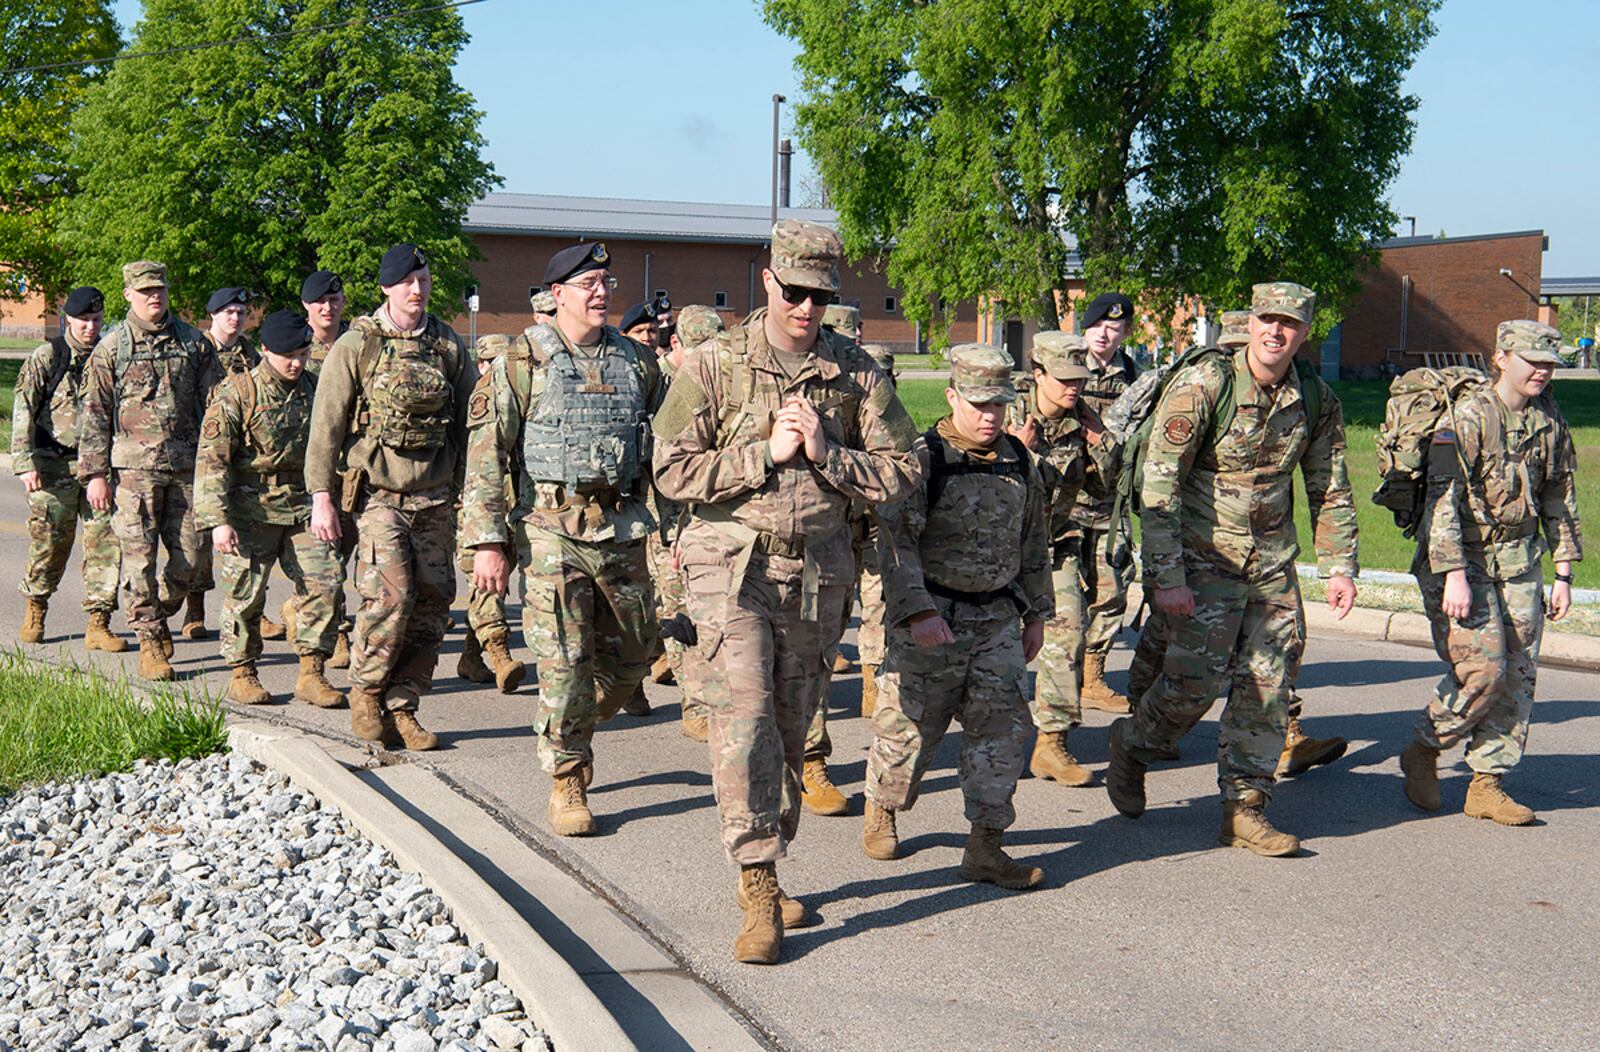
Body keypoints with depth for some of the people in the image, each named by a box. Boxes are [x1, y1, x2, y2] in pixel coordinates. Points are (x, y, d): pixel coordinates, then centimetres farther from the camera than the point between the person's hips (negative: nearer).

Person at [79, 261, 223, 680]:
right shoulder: (111, 347, 4)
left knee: (190, 556, 1)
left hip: (186, 464, 2)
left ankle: (160, 615, 26)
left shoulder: (192, 341, 10)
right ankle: (149, 639, 7)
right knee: (140, 556, -3)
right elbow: (95, 414, 3)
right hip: (135, 465, -2)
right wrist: (95, 474, -2)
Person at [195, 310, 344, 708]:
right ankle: (242, 674, 17)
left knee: (324, 581, -5)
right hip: (252, 509, -4)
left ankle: (311, 674, 4)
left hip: (303, 507, 4)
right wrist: (218, 520, -20)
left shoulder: (314, 390, 8)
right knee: (246, 590, 1)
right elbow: (211, 459, -12)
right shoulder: (237, 393, -8)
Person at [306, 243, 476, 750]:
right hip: (378, 494, -4)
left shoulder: (449, 345, 8)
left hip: (435, 498, 4)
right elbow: (326, 424, -2)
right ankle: (366, 692, 6)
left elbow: (471, 420, 15)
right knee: (390, 594, -16)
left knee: (432, 603, 1)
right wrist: (322, 496, -6)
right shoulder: (356, 345, -2)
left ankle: (402, 708, 13)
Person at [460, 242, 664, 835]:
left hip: (624, 532, 4)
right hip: (553, 534, -4)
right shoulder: (521, 366, -3)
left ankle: (568, 732, 38)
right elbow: (484, 459, -6)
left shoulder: (638, 364, 10)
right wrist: (487, 543, -11)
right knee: (565, 663, -4)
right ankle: (566, 781, 12)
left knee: (630, 659, 12)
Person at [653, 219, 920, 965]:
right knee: (744, 715, -15)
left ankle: (764, 871, 27)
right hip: (733, 564, -3)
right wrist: (766, 453, -14)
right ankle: (759, 892, -12)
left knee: (790, 727, 11)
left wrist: (826, 453, -12)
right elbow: (672, 469, -7)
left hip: (818, 572, 3)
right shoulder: (714, 366, -3)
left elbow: (900, 473, 3)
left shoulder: (857, 374, 4)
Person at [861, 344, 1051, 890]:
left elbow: (1034, 541, 17)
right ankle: (881, 812, 32)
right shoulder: (923, 458, -11)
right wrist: (917, 612, -25)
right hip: (932, 619, -5)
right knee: (911, 724, 6)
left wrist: (1037, 612, 18)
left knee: (1004, 725, 0)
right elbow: (896, 540, -16)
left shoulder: (1020, 461, 8)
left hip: (998, 618, 5)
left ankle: (985, 847, 7)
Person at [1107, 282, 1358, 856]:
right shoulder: (1201, 385, -15)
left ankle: (1244, 808, 14)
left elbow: (1331, 490, 13)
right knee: (1197, 679, -9)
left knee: (1267, 686, 3)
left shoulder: (1318, 401, 1)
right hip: (1204, 557, -5)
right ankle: (1130, 747, 20)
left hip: (1274, 564, 5)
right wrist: (1166, 576, -21)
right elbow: (1159, 484, -16)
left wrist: (1339, 567, 7)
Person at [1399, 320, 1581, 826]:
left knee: (1518, 676, 2)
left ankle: (1486, 784, 12)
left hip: (1520, 562, 6)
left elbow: (1560, 501, 16)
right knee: (1482, 670, -13)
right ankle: (1422, 752, 10)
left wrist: (1563, 575, 13)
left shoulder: (1551, 423, 8)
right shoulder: (1468, 417, -12)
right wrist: (1454, 574, -24)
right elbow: (1443, 499, -18)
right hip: (1462, 559, -6)